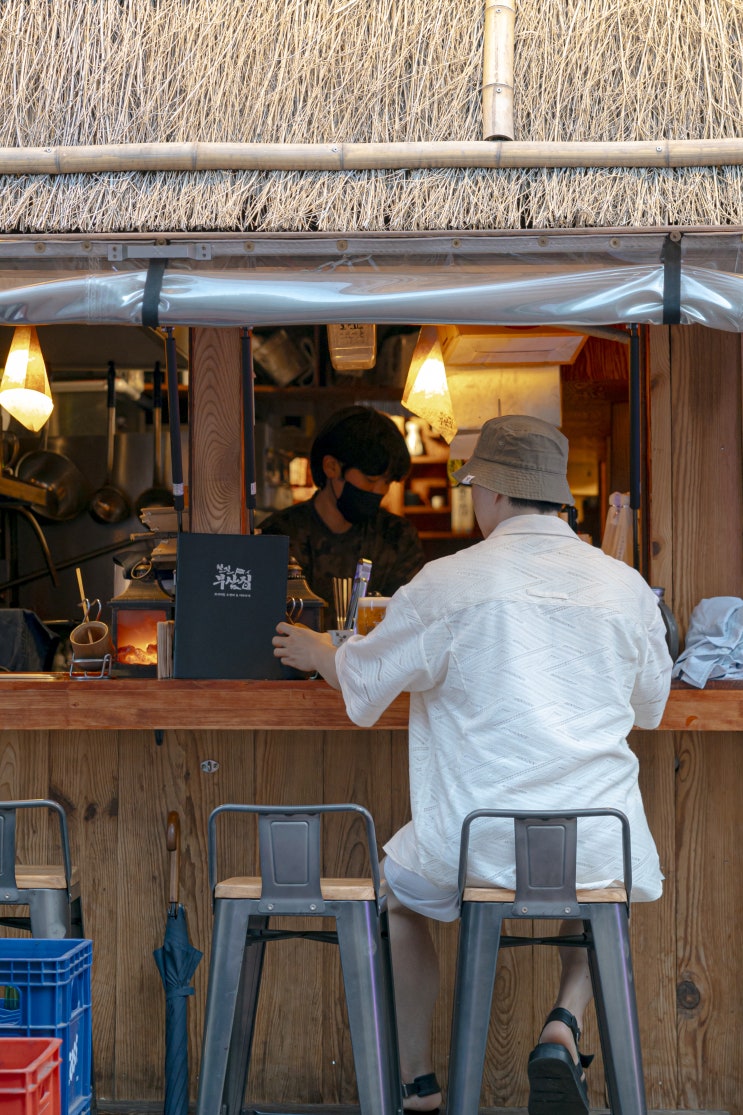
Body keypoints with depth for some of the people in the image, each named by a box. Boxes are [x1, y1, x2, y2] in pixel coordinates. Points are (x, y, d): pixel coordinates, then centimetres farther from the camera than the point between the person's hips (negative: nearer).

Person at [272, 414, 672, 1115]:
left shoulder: (446, 584, -7)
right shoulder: (626, 585, 1)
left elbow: (362, 682, 7)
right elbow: (650, 705, 18)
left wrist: (313, 651, 29)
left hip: (479, 845, -2)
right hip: (599, 845, 2)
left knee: (394, 896, 30)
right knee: (609, 879, 38)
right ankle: (565, 1024, 13)